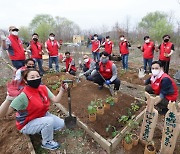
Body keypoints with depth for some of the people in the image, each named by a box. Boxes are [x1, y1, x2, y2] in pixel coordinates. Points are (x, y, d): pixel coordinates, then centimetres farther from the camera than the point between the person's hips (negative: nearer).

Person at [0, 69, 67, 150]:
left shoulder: (43, 88, -12)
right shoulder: (23, 96, -31)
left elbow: (55, 100, -13)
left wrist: (62, 90, -26)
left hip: (42, 116, 6)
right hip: (27, 124, -6)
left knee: (61, 124, -5)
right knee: (49, 121, -31)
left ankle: (42, 130, 20)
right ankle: (46, 142, 0)